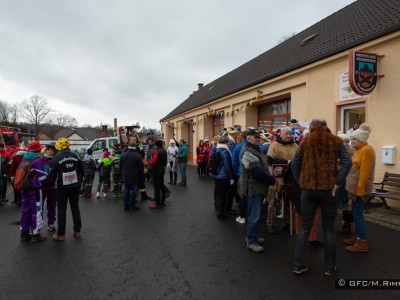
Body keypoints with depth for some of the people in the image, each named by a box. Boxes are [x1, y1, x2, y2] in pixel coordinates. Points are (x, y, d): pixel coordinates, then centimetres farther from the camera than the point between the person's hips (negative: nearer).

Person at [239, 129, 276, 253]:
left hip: (258, 187, 10)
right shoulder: (248, 152, -17)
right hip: (252, 188, -10)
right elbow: (257, 171, -22)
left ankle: (251, 237, 30)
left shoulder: (255, 150, 18)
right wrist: (271, 180, -12)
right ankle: (251, 242, 5)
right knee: (254, 216, -5)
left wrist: (270, 178, 5)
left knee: (254, 214, 17)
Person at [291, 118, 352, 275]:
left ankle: (298, 265, 13)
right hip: (328, 189, 0)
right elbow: (347, 162, -7)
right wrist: (337, 183, -7)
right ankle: (330, 268, 21)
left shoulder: (306, 141, 4)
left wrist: (301, 182, 7)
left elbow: (295, 163, 1)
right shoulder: (335, 141, 3)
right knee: (329, 229, 11)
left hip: (309, 189, 0)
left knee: (304, 228, 9)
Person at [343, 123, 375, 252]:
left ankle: (362, 243, 2)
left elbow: (364, 172, -21)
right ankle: (357, 236, 26)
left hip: (360, 188, -9)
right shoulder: (359, 150, 14)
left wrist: (360, 189, -23)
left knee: (358, 214, -5)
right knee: (356, 213, 15)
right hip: (355, 187, 9)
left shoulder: (366, 150, -15)